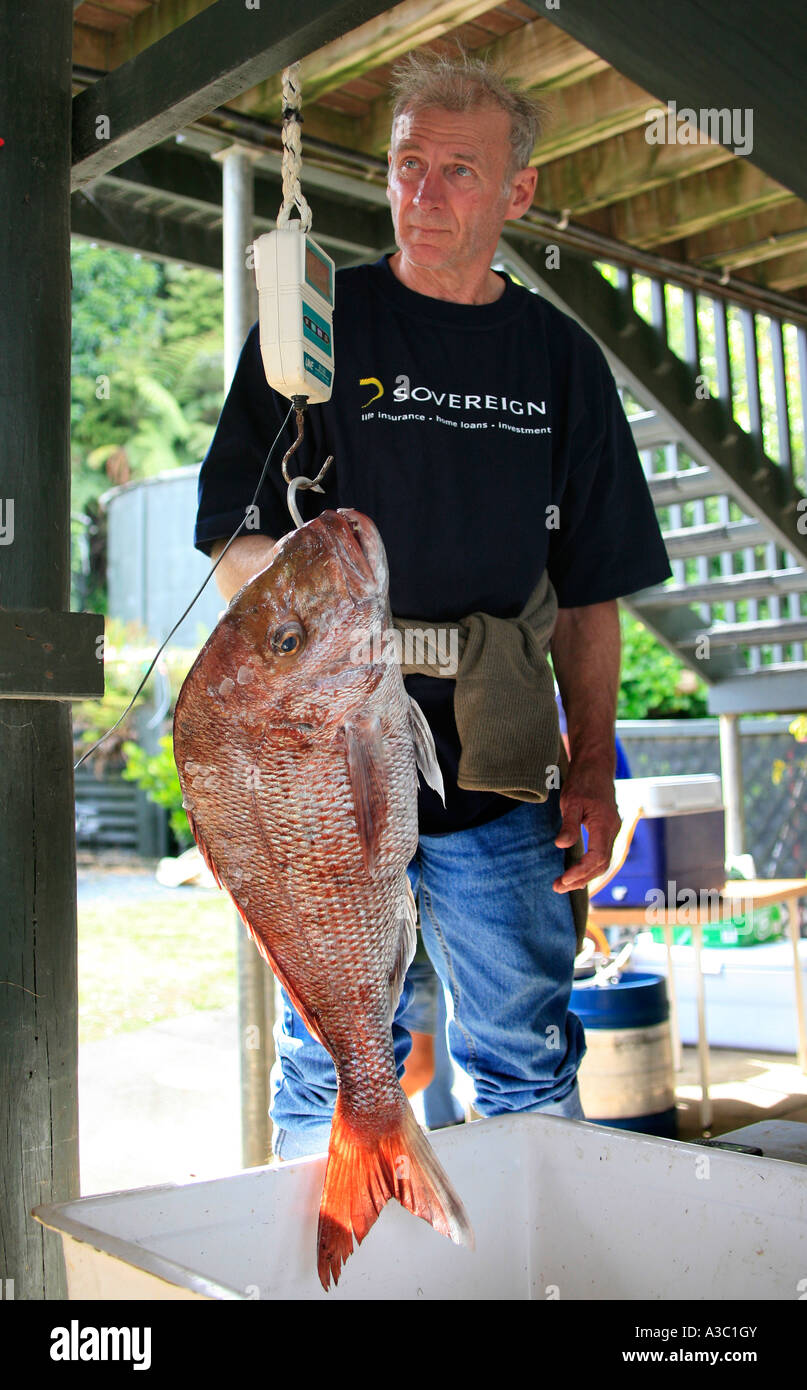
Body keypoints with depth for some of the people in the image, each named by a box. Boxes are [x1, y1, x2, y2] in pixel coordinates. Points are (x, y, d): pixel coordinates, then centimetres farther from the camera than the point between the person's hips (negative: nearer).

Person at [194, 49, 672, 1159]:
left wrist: (593, 766, 3)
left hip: (500, 777, 2)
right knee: (333, 1072, 6)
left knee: (530, 1066, 9)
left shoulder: (562, 358, 10)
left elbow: (590, 591, 11)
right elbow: (230, 549, 1)